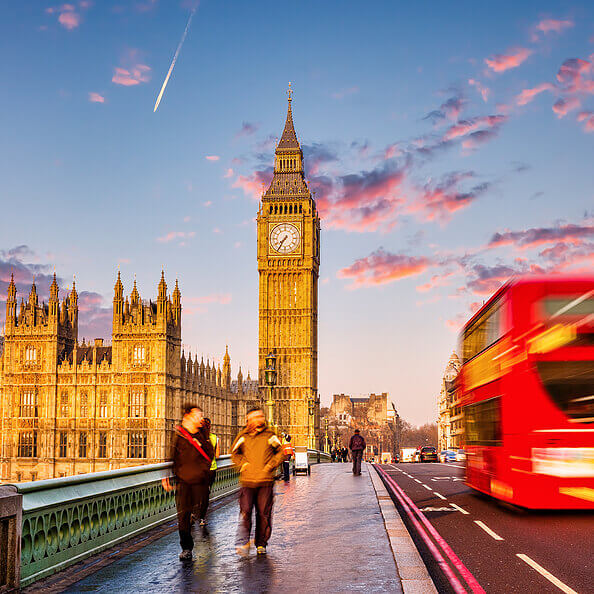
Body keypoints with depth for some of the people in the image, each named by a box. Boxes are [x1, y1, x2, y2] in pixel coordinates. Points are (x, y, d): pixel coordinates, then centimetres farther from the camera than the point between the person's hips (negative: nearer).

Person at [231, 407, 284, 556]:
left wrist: (271, 465, 2)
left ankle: (261, 544, 16)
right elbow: (234, 453, 19)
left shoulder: (270, 436, 5)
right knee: (245, 512, -9)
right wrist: (242, 464, 4)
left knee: (264, 514, 4)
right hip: (247, 481, 0)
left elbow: (281, 452, 13)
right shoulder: (244, 436, 7)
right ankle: (243, 542, -1)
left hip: (265, 482, 0)